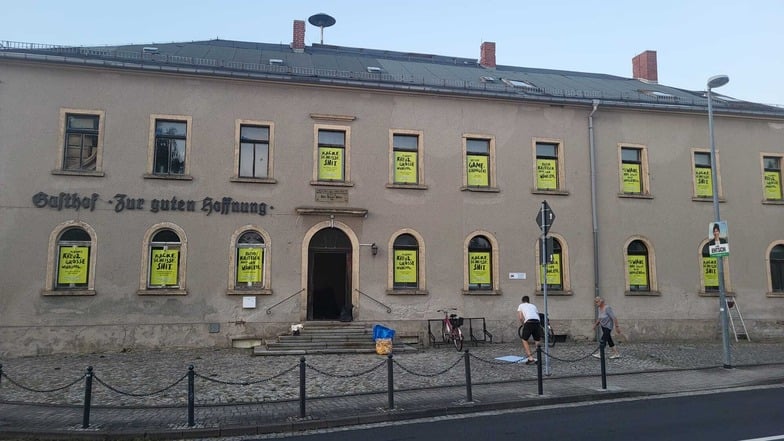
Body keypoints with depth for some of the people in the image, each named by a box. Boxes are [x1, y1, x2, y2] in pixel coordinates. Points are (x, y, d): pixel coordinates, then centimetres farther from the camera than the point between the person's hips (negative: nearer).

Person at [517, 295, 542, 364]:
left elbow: (520, 318, 7)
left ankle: (530, 358, -1)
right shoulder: (533, 306, 30)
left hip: (528, 322, -3)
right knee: (537, 341, 17)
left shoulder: (521, 306, 21)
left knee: (524, 340, 10)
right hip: (537, 322, 4)